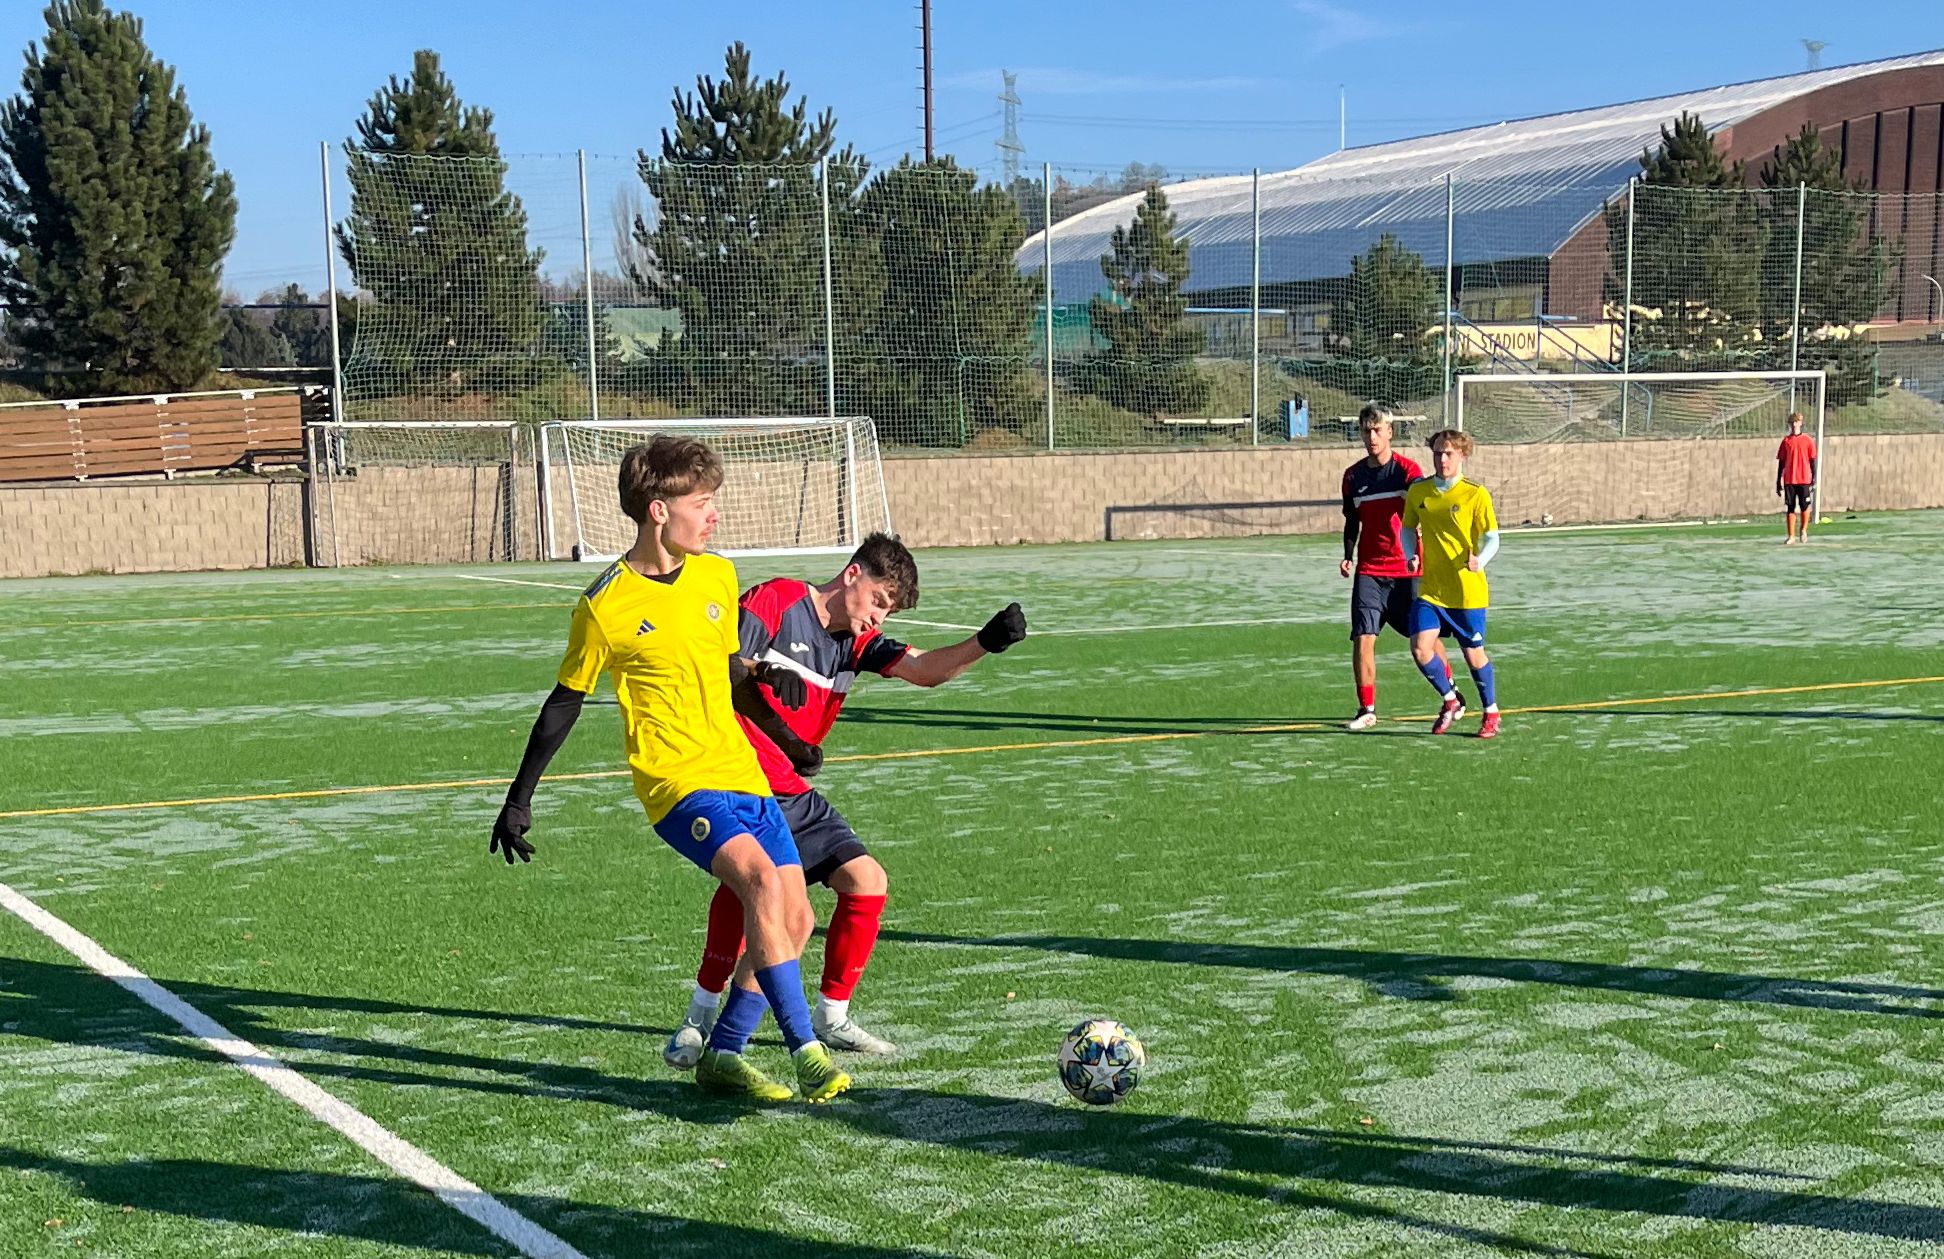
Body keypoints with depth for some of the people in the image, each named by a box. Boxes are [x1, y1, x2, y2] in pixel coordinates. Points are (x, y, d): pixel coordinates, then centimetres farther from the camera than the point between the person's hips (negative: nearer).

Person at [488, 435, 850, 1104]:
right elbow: (565, 702, 2)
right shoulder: (604, 607, -10)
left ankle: (722, 1055, 18)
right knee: (763, 878, -28)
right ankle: (805, 1050, -22)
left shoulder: (717, 575, 7)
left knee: (795, 918, 3)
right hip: (677, 782, -7)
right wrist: (519, 800, 7)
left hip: (742, 773, 7)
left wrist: (762, 671, -1)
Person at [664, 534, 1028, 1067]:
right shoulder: (775, 602, -8)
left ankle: (830, 1018, 18)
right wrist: (784, 739, -25)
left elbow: (927, 670, -1)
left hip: (793, 793, 8)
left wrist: (986, 642, -19)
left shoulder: (857, 640, 12)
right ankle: (699, 1018, -19)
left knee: (868, 882, 3)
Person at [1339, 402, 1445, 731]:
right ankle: (1367, 709, -1)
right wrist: (1348, 555, 4)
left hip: (1408, 571, -2)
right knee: (1363, 638, -10)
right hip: (1368, 571, 3)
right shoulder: (1353, 476, 7)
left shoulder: (1408, 470, -5)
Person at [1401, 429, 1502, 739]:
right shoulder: (1418, 492, 3)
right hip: (1430, 588, 3)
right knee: (1420, 648, -11)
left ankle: (1491, 712, 30)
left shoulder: (1476, 495, -8)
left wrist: (1479, 560, -29)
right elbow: (1408, 529, 17)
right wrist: (1411, 557, -2)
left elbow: (1492, 538, -9)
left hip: (1467, 591, -3)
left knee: (1474, 655, 5)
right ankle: (1451, 699, 17)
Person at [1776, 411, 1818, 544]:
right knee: (1790, 508, 1)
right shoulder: (1786, 441, 8)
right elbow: (1781, 462, 9)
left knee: (1804, 506, 0)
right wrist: (1778, 482, 6)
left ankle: (1803, 530, 22)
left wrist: (1814, 478, -3)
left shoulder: (1808, 440, 3)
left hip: (1804, 479, -1)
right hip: (1789, 480, 2)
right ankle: (1791, 536, 3)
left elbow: (1813, 461, 4)